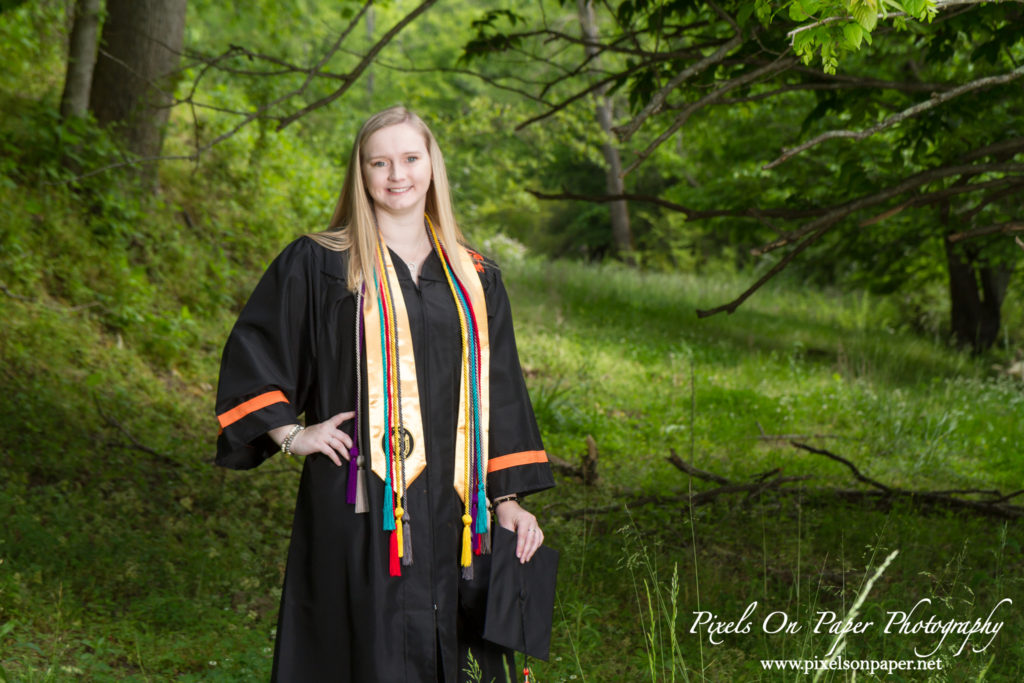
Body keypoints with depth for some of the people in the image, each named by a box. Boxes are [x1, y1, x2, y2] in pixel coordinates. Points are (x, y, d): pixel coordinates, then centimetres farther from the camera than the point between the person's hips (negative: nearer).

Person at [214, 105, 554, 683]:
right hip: (361, 507, -3)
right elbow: (250, 355, 6)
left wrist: (508, 500, 6)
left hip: (454, 511, 4)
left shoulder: (476, 278, 13)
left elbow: (500, 395, 12)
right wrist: (290, 434, -5)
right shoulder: (317, 265, 3)